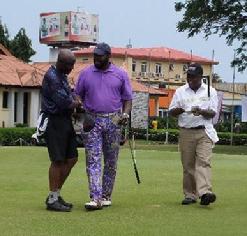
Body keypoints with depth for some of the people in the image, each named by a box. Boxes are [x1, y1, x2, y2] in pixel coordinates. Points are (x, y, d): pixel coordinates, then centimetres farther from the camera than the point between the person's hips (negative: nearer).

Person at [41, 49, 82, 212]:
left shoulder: (63, 75, 16)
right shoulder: (51, 77, -15)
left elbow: (70, 93, 21)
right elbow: (63, 102, -20)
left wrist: (76, 99, -1)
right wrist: (77, 103, -2)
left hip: (65, 121, 10)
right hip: (54, 121, -10)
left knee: (72, 158, 10)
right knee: (58, 160, -7)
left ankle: (56, 194, 18)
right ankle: (52, 200, 0)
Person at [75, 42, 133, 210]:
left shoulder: (121, 75, 6)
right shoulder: (85, 74, 7)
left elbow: (127, 98, 8)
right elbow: (78, 96, 11)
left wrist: (125, 113, -9)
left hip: (113, 121, 1)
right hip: (92, 121, 0)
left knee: (111, 161, 7)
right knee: (93, 160, -9)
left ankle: (106, 196, 17)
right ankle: (95, 198, -14)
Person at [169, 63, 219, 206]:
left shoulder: (210, 91, 7)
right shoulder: (181, 91, 12)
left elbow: (213, 113, 0)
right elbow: (171, 112, 11)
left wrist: (201, 111, -21)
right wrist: (179, 110, -13)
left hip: (204, 132, -2)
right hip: (186, 133, 2)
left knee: (204, 161, -16)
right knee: (188, 165, 3)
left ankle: (205, 192, -28)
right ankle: (190, 195, 9)